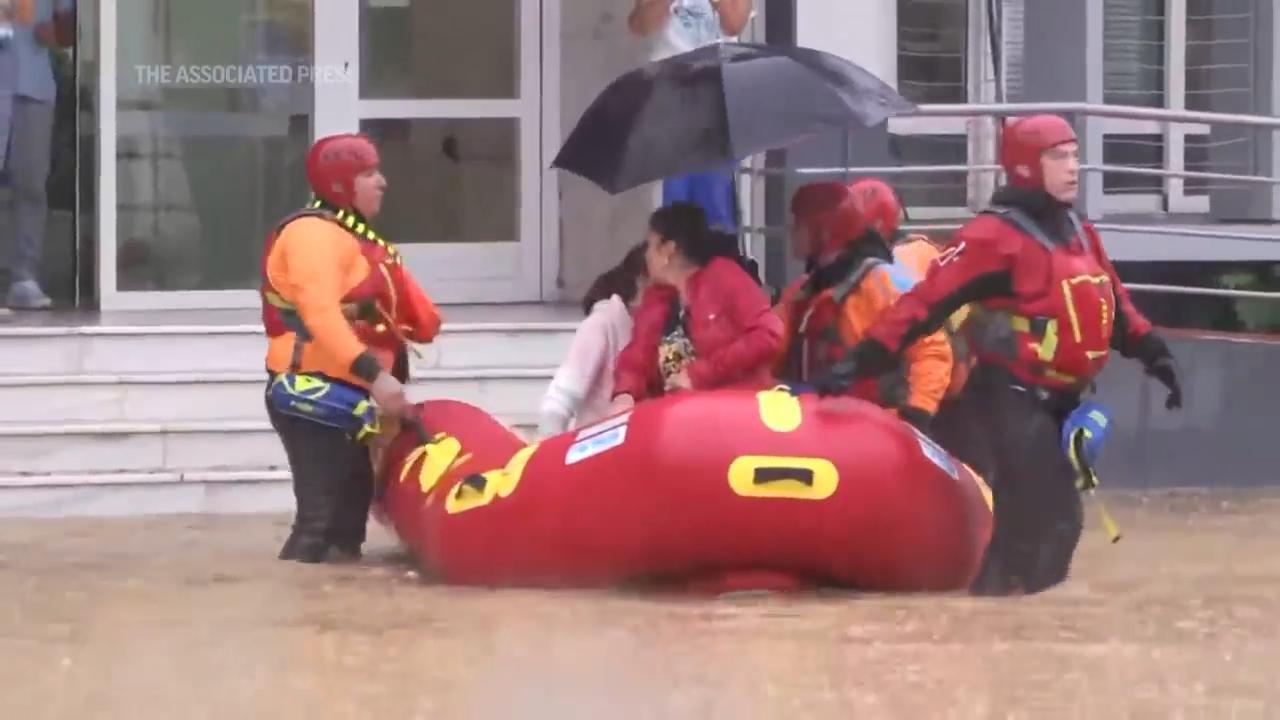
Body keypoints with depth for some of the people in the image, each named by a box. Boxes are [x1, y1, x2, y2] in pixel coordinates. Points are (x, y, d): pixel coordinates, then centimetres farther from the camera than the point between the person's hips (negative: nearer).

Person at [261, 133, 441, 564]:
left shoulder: (356, 237, 21)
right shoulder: (314, 233, -13)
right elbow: (321, 315, -27)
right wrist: (375, 374, -34)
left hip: (346, 395, 11)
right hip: (316, 395, -11)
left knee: (350, 511, 14)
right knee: (323, 518, -16)